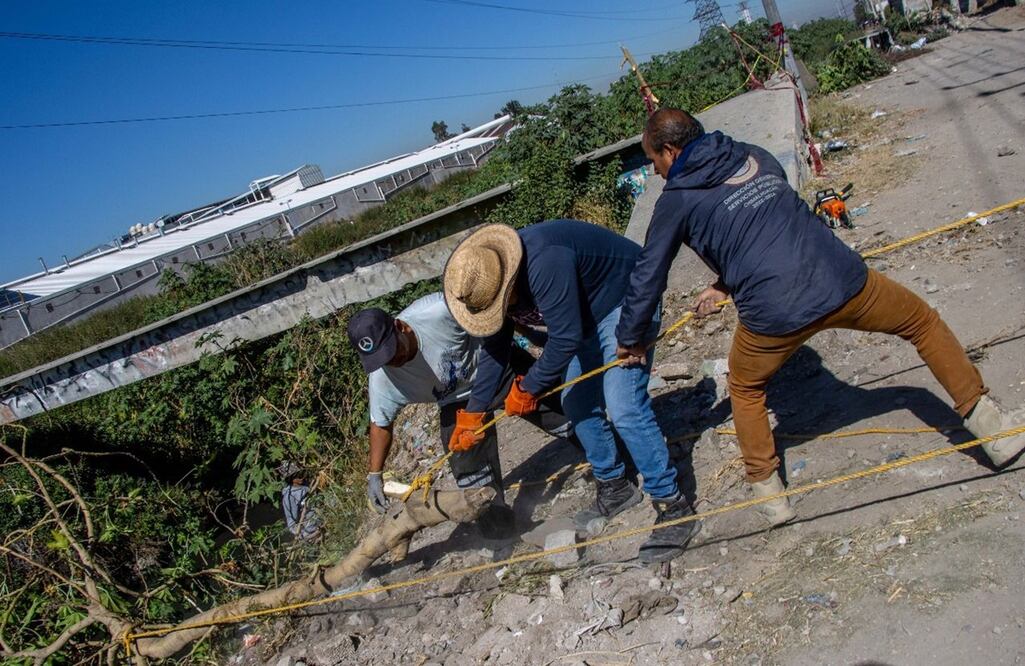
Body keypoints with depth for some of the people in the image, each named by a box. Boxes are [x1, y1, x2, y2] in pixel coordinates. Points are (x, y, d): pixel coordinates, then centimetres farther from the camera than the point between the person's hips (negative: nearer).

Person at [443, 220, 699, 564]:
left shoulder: (544, 263, -37)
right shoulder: (488, 278, -9)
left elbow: (565, 337, -33)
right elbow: (494, 347, 0)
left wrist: (527, 388, -19)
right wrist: (473, 412, 1)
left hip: (625, 303, -9)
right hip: (587, 313, 9)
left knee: (623, 408, -17)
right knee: (577, 403, 10)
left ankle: (672, 506, -6)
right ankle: (613, 486, 27)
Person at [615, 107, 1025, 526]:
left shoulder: (676, 200, 5)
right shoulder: (755, 157, 20)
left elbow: (648, 277, 9)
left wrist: (630, 340, 21)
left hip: (774, 313, -3)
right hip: (841, 279, 4)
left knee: (745, 389, 26)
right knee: (922, 321, 30)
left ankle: (768, 493, 27)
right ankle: (984, 420, 30)